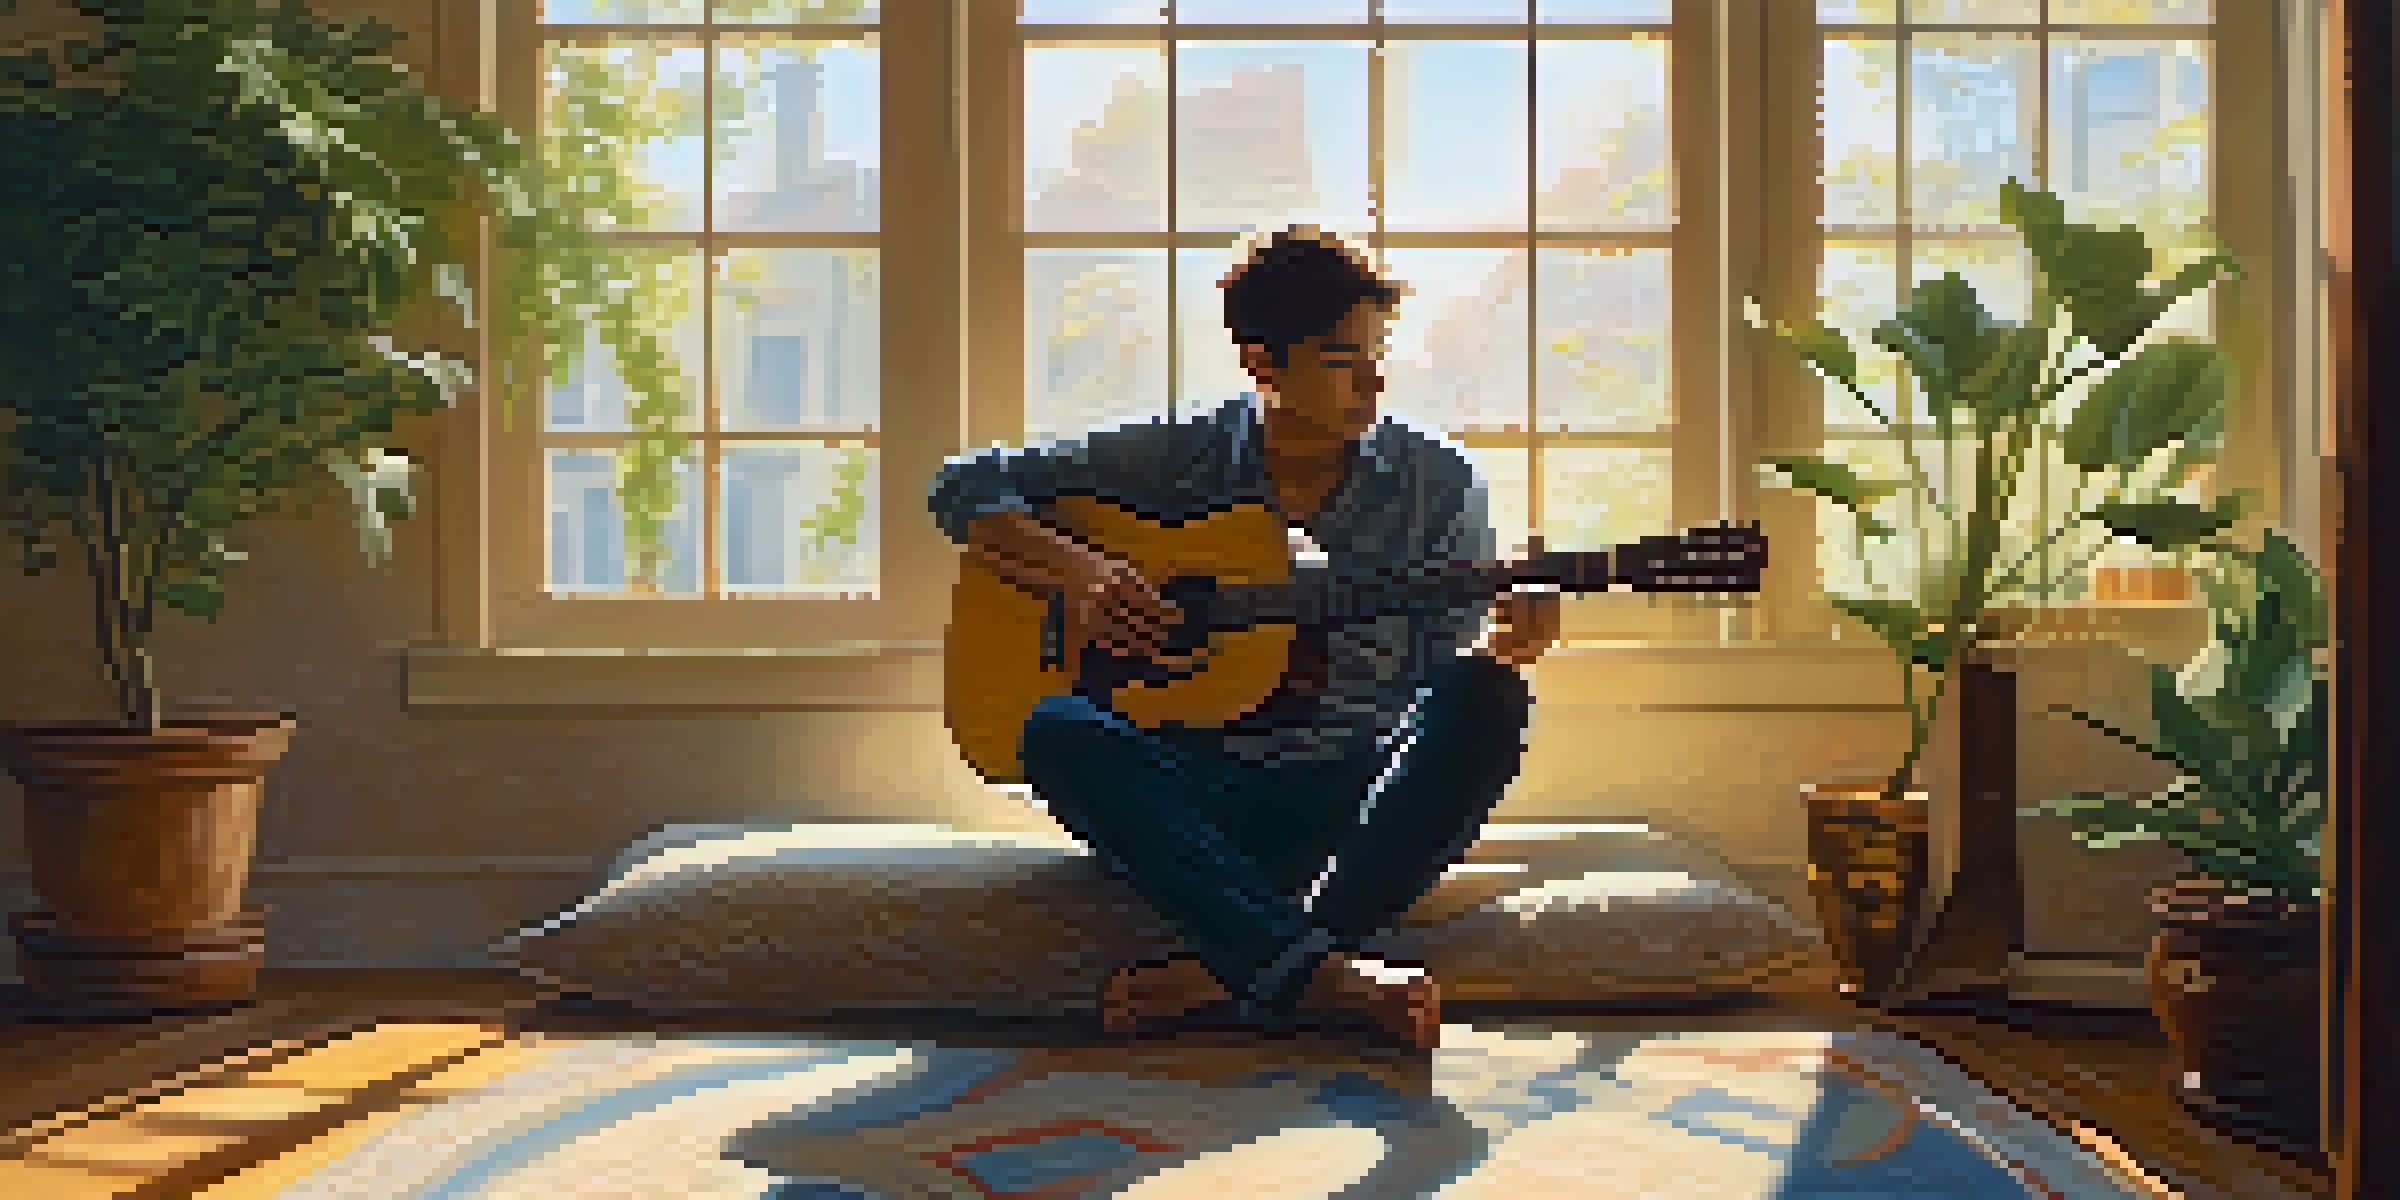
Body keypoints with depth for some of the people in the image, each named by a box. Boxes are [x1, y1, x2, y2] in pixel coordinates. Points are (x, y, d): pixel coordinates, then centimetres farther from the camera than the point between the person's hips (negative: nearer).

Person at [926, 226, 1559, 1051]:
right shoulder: (1178, 461, 4)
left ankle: (1233, 975, -37)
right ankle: (1324, 980, -44)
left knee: (1488, 700, -28)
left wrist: (1500, 644, -17)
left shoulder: (1433, 486, 7)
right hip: (1199, 801, 0)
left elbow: (1449, 677, 7)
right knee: (1059, 732, -30)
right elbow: (964, 487, 7)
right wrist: (1077, 570, -11)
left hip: (1364, 802, 1)